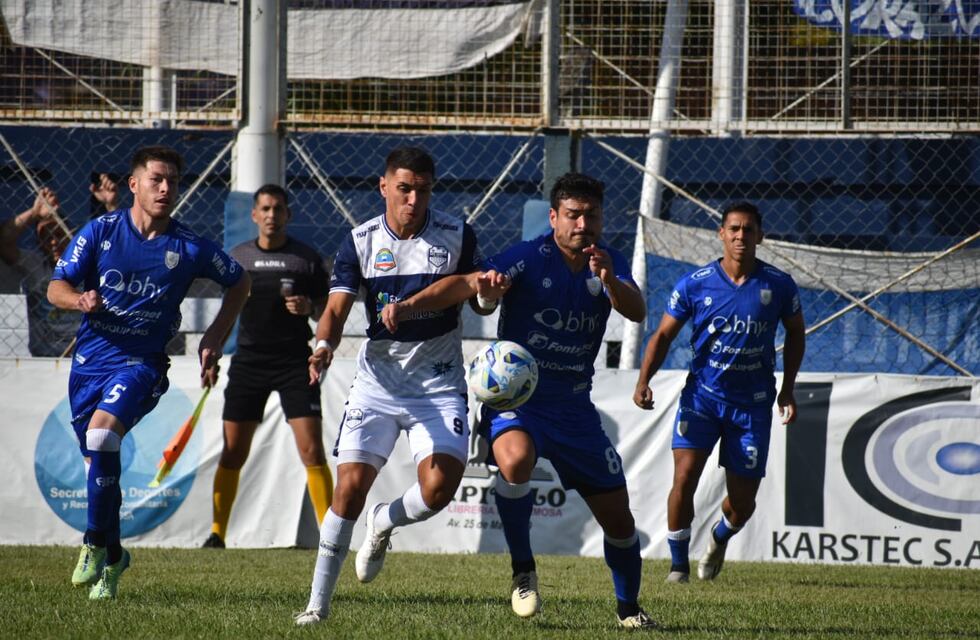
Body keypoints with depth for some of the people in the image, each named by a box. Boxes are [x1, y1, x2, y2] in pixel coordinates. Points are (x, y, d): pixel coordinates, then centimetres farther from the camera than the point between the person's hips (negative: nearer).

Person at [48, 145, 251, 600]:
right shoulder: (101, 231, -1)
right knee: (99, 459, 11)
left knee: (102, 433, -28)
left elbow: (238, 282, 13)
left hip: (142, 362, -3)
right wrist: (80, 299, -23)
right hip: (90, 359, 3)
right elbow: (56, 288, 0)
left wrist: (215, 339, 6)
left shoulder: (189, 248, -3)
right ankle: (113, 556, 32)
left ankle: (95, 543, -16)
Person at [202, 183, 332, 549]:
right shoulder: (238, 257, 10)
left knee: (311, 449, -10)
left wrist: (310, 308, -14)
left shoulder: (306, 258, 2)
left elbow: (327, 310, 7)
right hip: (248, 360, 2)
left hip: (294, 361, -2)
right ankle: (217, 533, 9)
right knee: (232, 452, 1)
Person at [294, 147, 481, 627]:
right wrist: (323, 346, -28)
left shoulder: (456, 236, -3)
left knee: (439, 487, -17)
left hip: (439, 385, 0)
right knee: (350, 485, -9)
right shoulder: (360, 242, -3)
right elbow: (337, 309, -7)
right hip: (376, 383, 0)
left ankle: (383, 524, 19)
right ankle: (319, 601, 2)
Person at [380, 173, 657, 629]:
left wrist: (609, 281, -37)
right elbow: (465, 285, -25)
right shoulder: (529, 259, -13)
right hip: (516, 398, -4)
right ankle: (522, 570, -18)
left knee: (618, 518, 6)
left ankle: (629, 608, 31)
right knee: (515, 459, -37)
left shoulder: (609, 264, 0)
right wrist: (409, 305, -40)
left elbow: (636, 313, -16)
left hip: (574, 406, 4)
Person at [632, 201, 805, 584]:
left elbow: (795, 333, 13)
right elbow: (664, 335, 2)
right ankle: (678, 564, -2)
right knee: (684, 478, -19)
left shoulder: (778, 285, -3)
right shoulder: (695, 284, -6)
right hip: (702, 394, -1)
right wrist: (644, 380, -12)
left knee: (742, 501, 4)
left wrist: (787, 389, 8)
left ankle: (719, 539, 39)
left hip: (752, 404, 1)